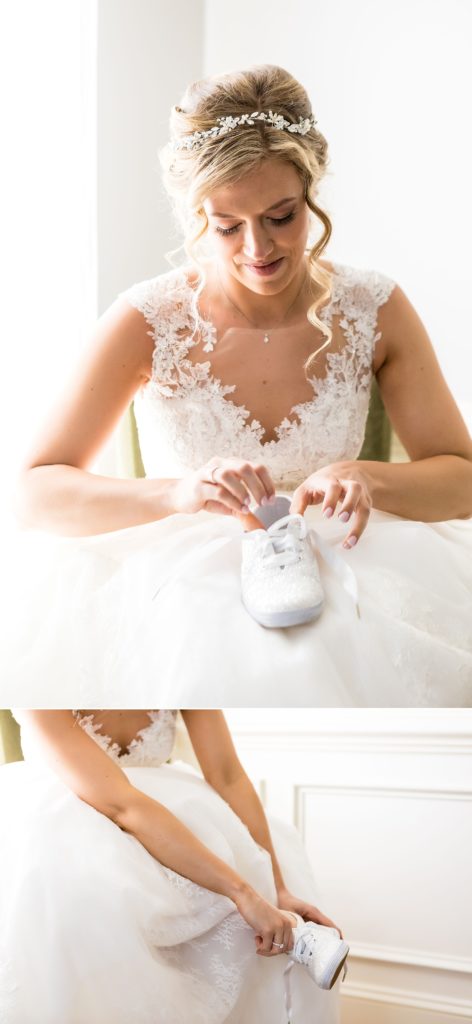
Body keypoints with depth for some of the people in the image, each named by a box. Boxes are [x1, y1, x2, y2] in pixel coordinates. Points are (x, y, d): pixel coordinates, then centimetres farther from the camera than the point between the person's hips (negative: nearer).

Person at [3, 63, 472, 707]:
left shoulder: (375, 311, -3)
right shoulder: (147, 321, -9)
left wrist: (367, 478, -22)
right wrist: (179, 491, -31)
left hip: (335, 574, 2)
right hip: (180, 582, -1)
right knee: (207, 673, -35)